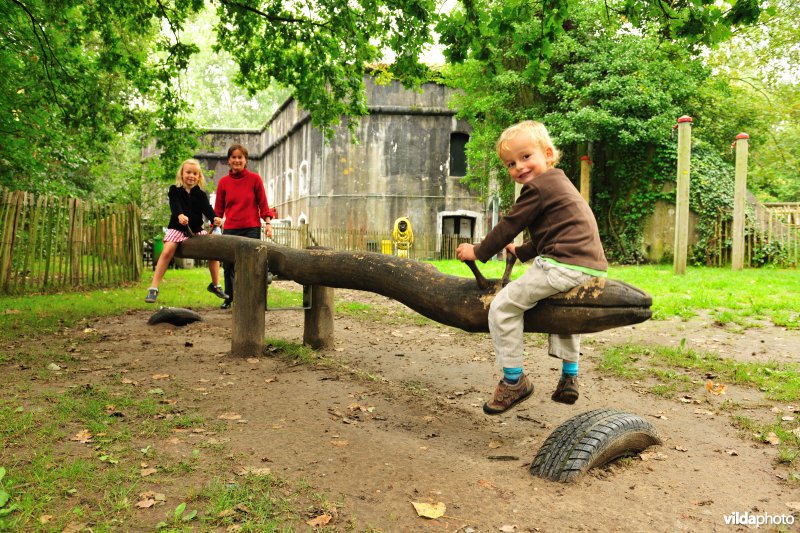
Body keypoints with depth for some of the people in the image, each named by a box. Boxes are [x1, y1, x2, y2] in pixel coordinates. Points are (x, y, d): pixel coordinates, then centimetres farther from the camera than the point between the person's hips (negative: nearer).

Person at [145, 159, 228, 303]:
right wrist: (180, 215, -41)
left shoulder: (200, 194, 7)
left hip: (197, 229, 3)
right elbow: (175, 205, -18)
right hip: (177, 228, -3)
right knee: (167, 252, -22)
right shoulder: (175, 190, 0)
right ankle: (153, 288, -18)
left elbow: (207, 208, -9)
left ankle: (215, 285, 9)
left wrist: (214, 218, -32)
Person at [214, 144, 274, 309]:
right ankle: (229, 298, 24)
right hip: (230, 230, 2)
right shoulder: (224, 182, 7)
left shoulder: (254, 179, 1)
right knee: (228, 265, 7)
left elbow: (262, 203, 3)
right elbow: (218, 208, 11)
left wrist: (268, 222, -6)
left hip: (251, 229, -2)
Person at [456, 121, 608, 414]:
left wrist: (478, 252, 8)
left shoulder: (537, 186, -5)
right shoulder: (559, 182, 27)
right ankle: (569, 378, 35)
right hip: (593, 266, 11)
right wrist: (521, 251, 46)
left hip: (563, 266, -11)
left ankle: (513, 380, 5)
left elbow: (509, 226, -4)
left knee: (503, 306, -3)